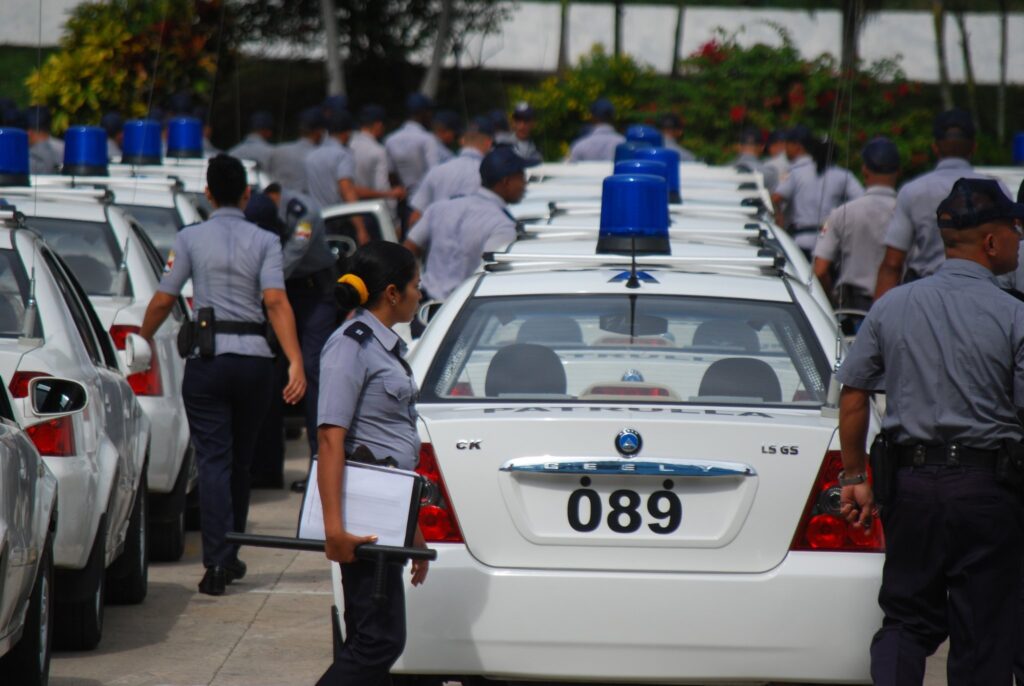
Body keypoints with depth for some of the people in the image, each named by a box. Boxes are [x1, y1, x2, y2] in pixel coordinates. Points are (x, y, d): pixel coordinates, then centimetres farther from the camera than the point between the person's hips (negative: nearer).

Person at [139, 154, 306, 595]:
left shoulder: (190, 239, 1)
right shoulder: (264, 241, 2)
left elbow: (163, 300, 0)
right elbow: (276, 302, -11)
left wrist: (140, 342, 17)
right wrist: (296, 362, -17)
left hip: (208, 359, -1)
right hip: (254, 358, 1)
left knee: (214, 460, -4)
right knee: (240, 460, 15)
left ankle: (216, 562, -17)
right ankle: (230, 555, 23)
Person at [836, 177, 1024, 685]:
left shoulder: (892, 306, 3)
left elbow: (853, 395, 4)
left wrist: (855, 477, 11)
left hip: (910, 483, 3)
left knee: (907, 619, 12)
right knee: (982, 636, 5)